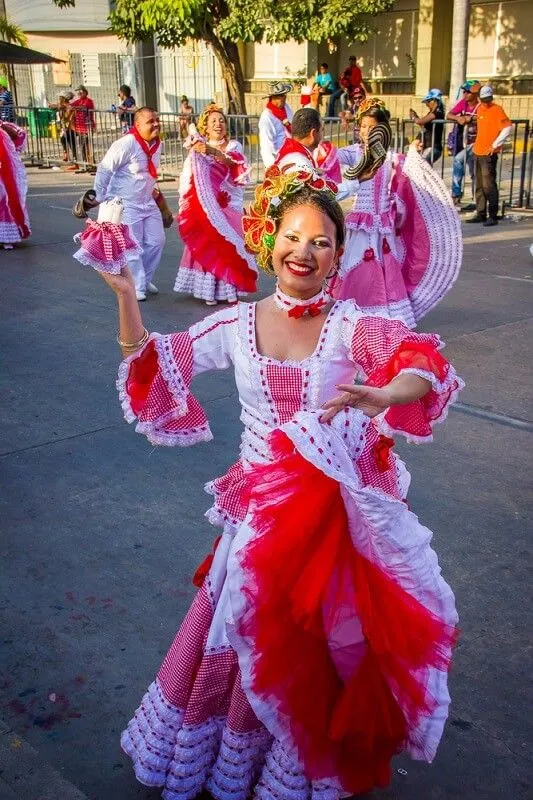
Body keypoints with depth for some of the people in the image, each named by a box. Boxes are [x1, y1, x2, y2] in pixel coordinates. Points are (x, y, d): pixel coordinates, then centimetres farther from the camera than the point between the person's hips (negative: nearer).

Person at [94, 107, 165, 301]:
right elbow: (104, 169, -15)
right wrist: (101, 197, -11)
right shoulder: (126, 144, -21)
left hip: (148, 203, 8)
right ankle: (137, 287, 6)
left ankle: (145, 279, 27)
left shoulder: (157, 144, 4)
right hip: (126, 205, -8)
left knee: (156, 242, 10)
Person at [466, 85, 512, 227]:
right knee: (479, 186, 11)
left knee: (489, 185, -10)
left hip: (489, 153, -8)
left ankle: (493, 216, -7)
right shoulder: (480, 109, 13)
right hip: (478, 152, 8)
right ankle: (481, 214, 19)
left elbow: (508, 128, -15)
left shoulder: (497, 110, -9)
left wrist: (495, 145, -15)